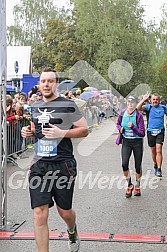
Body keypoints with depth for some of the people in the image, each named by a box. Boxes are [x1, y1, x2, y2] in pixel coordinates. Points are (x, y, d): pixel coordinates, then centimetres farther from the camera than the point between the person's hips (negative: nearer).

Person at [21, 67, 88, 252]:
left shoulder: (68, 105, -5)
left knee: (64, 212, 12)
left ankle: (72, 231, 47)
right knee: (39, 214, -5)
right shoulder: (35, 106, 12)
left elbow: (84, 130, -4)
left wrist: (62, 133, -18)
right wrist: (29, 131, 6)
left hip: (63, 164, -3)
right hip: (39, 165, 4)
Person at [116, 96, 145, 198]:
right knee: (124, 164, -11)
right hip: (126, 142, 2)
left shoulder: (139, 116, -12)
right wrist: (120, 128, 0)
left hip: (137, 142, -2)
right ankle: (129, 185, 9)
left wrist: (133, 127, -27)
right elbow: (118, 124, 21)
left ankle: (137, 186, 26)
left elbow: (142, 133, -14)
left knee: (138, 165, 7)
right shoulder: (122, 114, -1)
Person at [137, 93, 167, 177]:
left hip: (160, 132, 0)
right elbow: (138, 108, -20)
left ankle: (159, 170, -11)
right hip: (150, 132, 0)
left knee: (159, 151, -12)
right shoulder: (148, 107, -3)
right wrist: (143, 100, -29)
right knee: (153, 151, 12)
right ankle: (155, 165, 35)